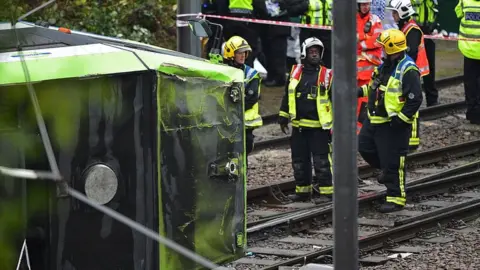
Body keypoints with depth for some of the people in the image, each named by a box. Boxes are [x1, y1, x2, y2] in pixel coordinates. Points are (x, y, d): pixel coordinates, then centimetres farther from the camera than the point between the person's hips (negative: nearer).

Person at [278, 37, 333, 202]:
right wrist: (283, 117, 15)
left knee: (322, 161, -6)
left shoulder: (326, 75, 0)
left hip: (319, 126, -4)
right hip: (298, 126, 5)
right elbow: (287, 96, 17)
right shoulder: (295, 72, 10)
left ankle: (326, 192, -3)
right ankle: (303, 191, 18)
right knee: (299, 160, 10)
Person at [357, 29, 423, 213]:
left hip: (393, 124, -9)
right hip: (374, 120, 9)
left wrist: (401, 118, -26)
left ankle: (396, 199, 7)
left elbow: (415, 99, -24)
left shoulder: (408, 70, -21)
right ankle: (387, 170, 41)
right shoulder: (386, 65, 9)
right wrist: (362, 91, 18)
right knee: (365, 148, 20)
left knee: (393, 163, -3)